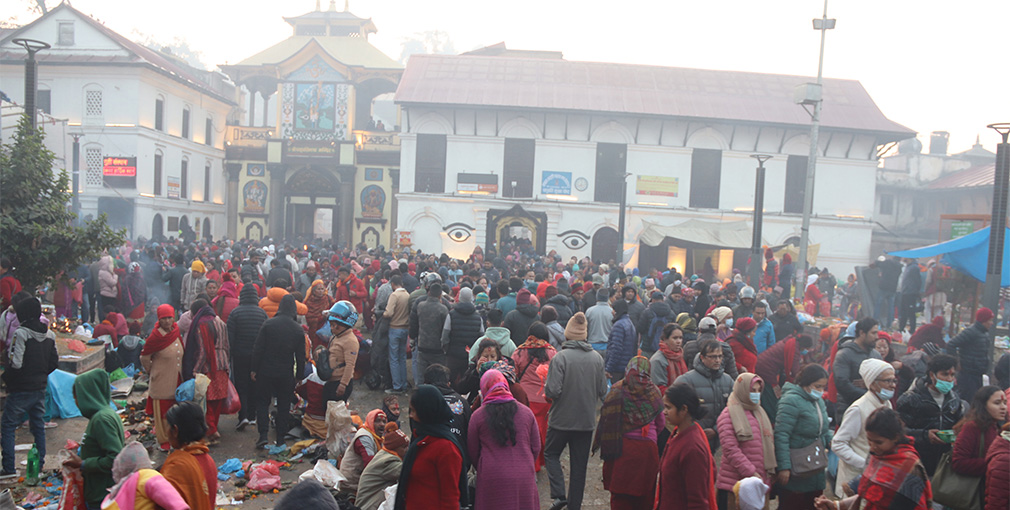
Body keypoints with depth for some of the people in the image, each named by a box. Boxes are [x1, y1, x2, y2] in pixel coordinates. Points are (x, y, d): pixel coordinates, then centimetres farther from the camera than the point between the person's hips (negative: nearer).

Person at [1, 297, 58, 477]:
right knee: (39, 426, 14)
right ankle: (39, 464, 19)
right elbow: (54, 363, 9)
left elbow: (16, 364, -20)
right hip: (40, 388, 6)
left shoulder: (21, 333, -16)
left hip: (21, 389, -6)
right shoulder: (50, 335, 4)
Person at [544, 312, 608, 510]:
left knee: (551, 454, 17)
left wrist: (546, 386, 1)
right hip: (587, 420, 4)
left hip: (562, 419, -3)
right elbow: (602, 390, 1)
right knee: (579, 464, 14)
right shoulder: (597, 358, -4)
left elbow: (552, 391, -21)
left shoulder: (560, 357, -17)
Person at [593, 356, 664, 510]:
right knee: (645, 496, 13)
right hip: (647, 448, 1)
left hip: (622, 446, -1)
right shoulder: (653, 391, 2)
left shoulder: (617, 389, -2)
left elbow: (606, 419, -4)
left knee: (620, 494, 9)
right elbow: (661, 424, 8)